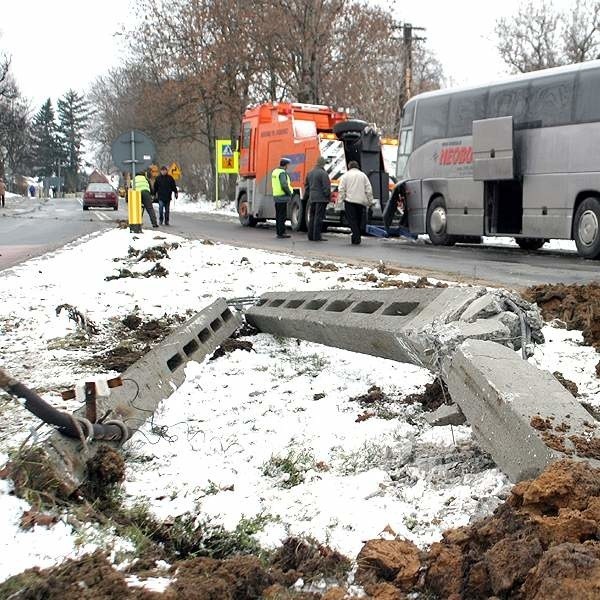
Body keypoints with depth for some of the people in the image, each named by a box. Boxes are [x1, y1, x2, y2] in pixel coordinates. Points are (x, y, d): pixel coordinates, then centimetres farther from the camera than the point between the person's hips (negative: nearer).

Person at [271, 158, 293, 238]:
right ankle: (281, 233, -6)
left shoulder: (275, 171, 14)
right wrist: (290, 193, -10)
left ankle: (279, 232, 17)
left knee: (278, 216, 13)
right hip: (282, 197, -9)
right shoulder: (282, 172, -15)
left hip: (276, 196, 9)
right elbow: (284, 185, -24)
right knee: (282, 216, -6)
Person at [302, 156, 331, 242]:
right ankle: (317, 237, -7)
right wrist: (328, 197, -7)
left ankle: (311, 236, 16)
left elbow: (306, 186, 19)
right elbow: (326, 187, -16)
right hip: (321, 198, -7)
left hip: (312, 198, 8)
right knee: (318, 218, -6)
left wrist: (305, 197, 26)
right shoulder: (323, 173, -12)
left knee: (312, 217, 13)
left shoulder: (310, 173, 13)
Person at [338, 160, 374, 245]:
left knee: (352, 220, -2)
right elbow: (369, 189, 7)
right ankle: (357, 238, 13)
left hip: (350, 201, -3)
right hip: (361, 201, 3)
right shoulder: (363, 175, 11)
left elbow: (341, 189, -4)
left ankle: (356, 238, -12)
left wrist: (341, 200, 0)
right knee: (359, 220, 11)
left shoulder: (346, 175, 4)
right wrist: (371, 201, 12)